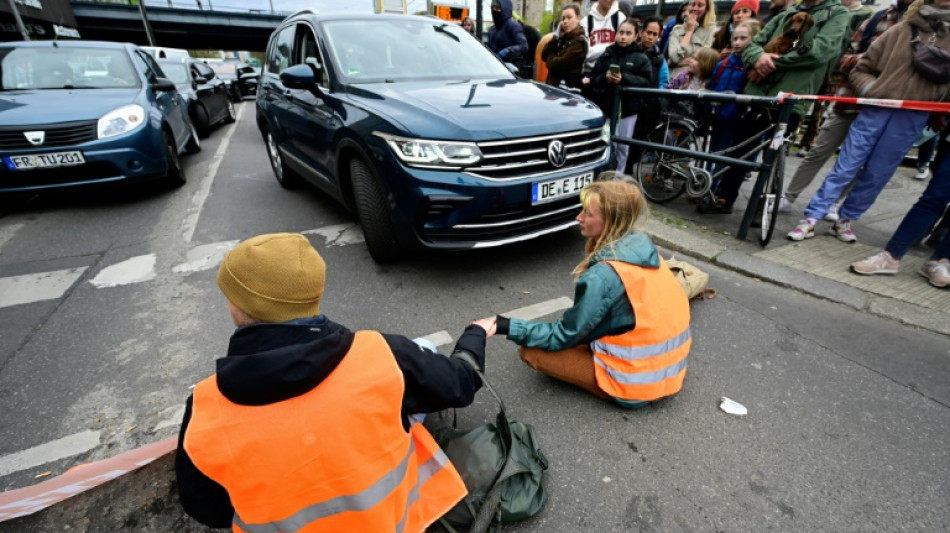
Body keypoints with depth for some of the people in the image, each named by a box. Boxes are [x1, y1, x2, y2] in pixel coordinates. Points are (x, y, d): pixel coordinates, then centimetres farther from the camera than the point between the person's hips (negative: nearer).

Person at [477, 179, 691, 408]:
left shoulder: (603, 275, -27)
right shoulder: (644, 248, -3)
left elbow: (565, 336, -16)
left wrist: (505, 326, -14)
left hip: (635, 382, -8)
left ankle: (617, 388, 4)